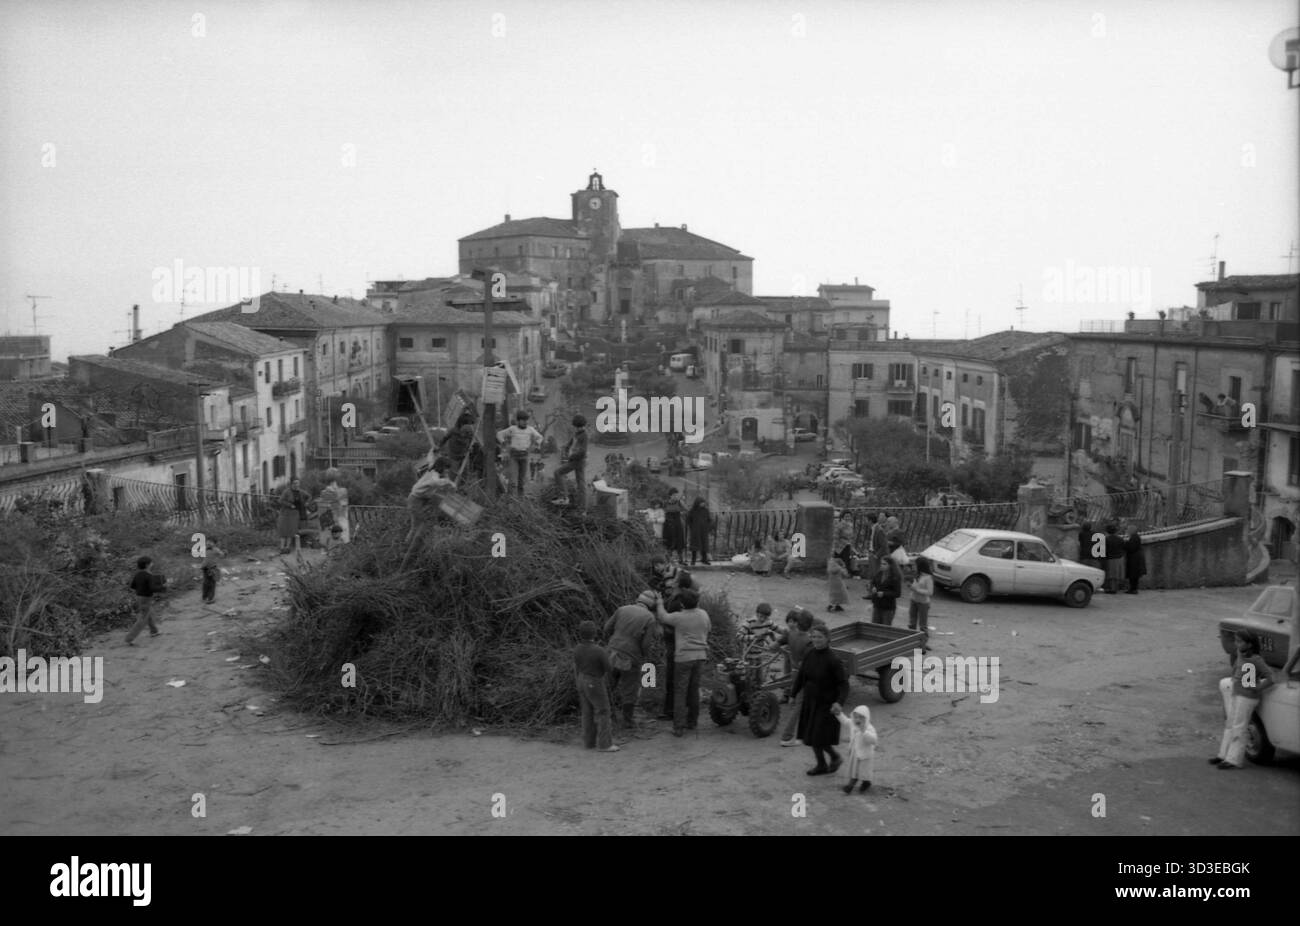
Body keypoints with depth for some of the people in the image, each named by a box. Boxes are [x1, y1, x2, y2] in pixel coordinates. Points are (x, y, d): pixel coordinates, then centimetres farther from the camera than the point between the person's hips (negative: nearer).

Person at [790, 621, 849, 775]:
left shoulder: (833, 660, -23)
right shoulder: (809, 654, -5)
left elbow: (844, 684, -19)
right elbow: (800, 676, 7)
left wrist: (839, 702, -33)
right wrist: (793, 695, 10)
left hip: (826, 704, -6)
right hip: (810, 701, 6)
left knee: (819, 738, -3)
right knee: (810, 736, 14)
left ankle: (835, 757, 26)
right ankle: (821, 765, 33)